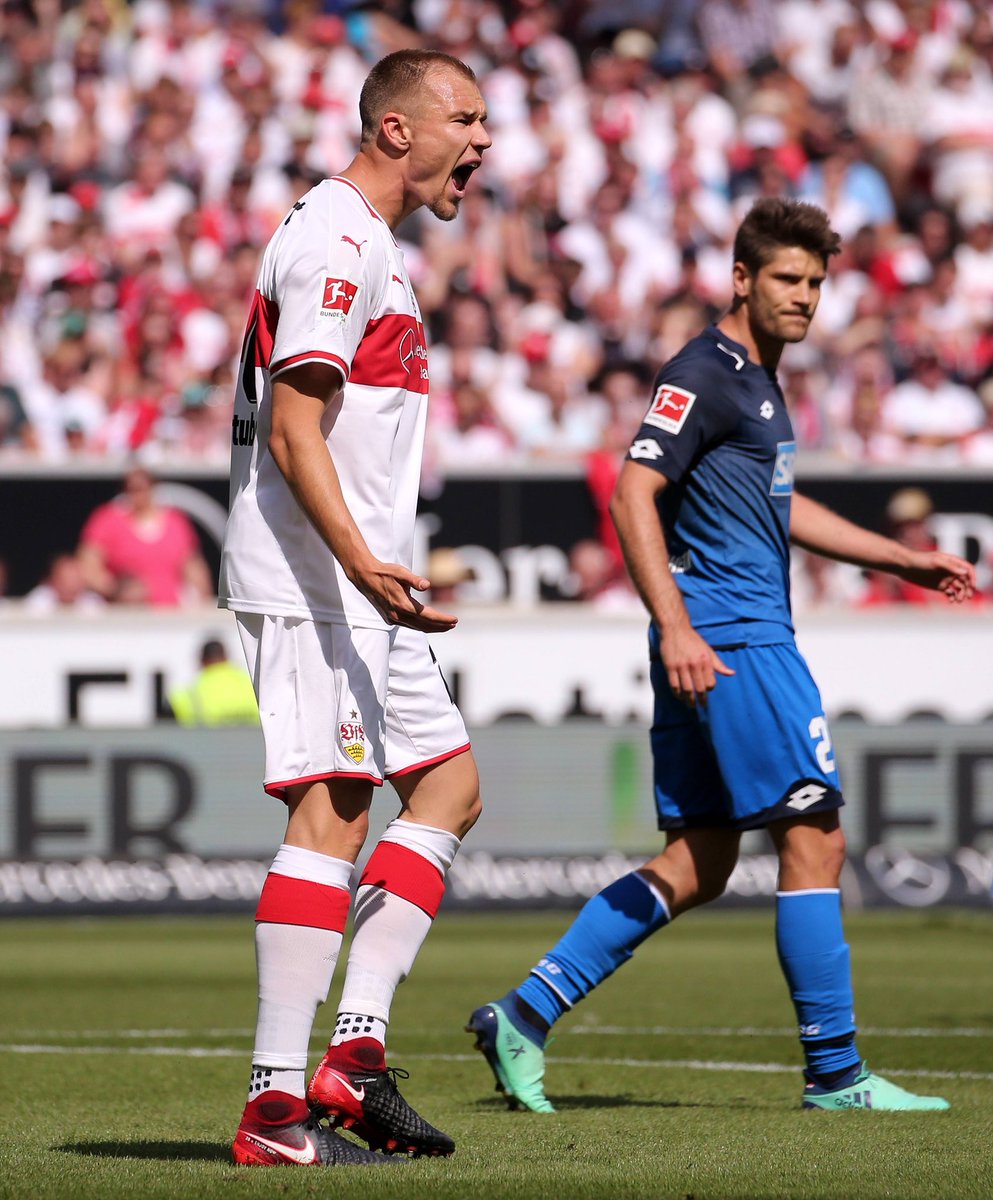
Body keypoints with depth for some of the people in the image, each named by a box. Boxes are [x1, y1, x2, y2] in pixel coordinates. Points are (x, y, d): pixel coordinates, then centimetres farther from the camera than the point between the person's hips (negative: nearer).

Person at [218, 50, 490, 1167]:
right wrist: (363, 563, -30)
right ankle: (276, 1106, -14)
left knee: (447, 783, 10)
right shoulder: (338, 239, -13)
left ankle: (356, 1050, 5)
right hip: (310, 581, -11)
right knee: (330, 813, -13)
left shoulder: (366, 242, 19)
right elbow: (293, 432, -20)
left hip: (356, 584, 11)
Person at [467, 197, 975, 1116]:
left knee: (697, 865, 9)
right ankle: (835, 1073, -4)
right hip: (729, 639, -10)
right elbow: (634, 495, -18)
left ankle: (526, 1013, 7)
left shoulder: (757, 380, 20)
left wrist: (904, 559, 35)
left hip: (746, 637, 10)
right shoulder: (703, 374, -10)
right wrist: (674, 626, -26)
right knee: (814, 835, -8)